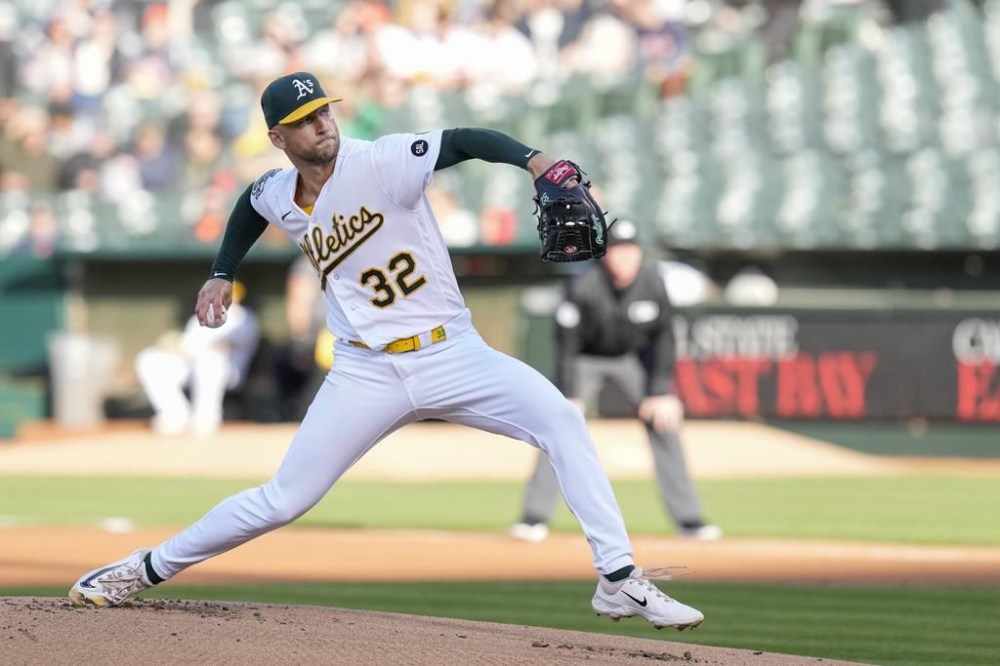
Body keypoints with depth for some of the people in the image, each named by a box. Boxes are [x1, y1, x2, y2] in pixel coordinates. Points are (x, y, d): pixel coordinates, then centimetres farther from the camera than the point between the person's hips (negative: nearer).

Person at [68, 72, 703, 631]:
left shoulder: (380, 162, -15)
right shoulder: (278, 194, 3)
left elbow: (466, 142, -31)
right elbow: (250, 206, 29)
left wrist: (543, 165, -47)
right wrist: (223, 273, 23)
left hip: (452, 355, -3)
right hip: (366, 373, 3)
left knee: (561, 419, -26)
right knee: (281, 502, 1)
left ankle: (620, 580, -24)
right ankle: (149, 568, 21)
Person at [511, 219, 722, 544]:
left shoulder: (652, 282, -21)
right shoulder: (584, 288, -30)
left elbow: (662, 337, -10)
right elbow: (567, 343, -22)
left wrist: (661, 392, -14)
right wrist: (569, 397, -26)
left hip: (633, 358, 3)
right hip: (585, 360, -3)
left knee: (663, 422, -5)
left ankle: (688, 518, 1)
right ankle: (536, 517, -10)